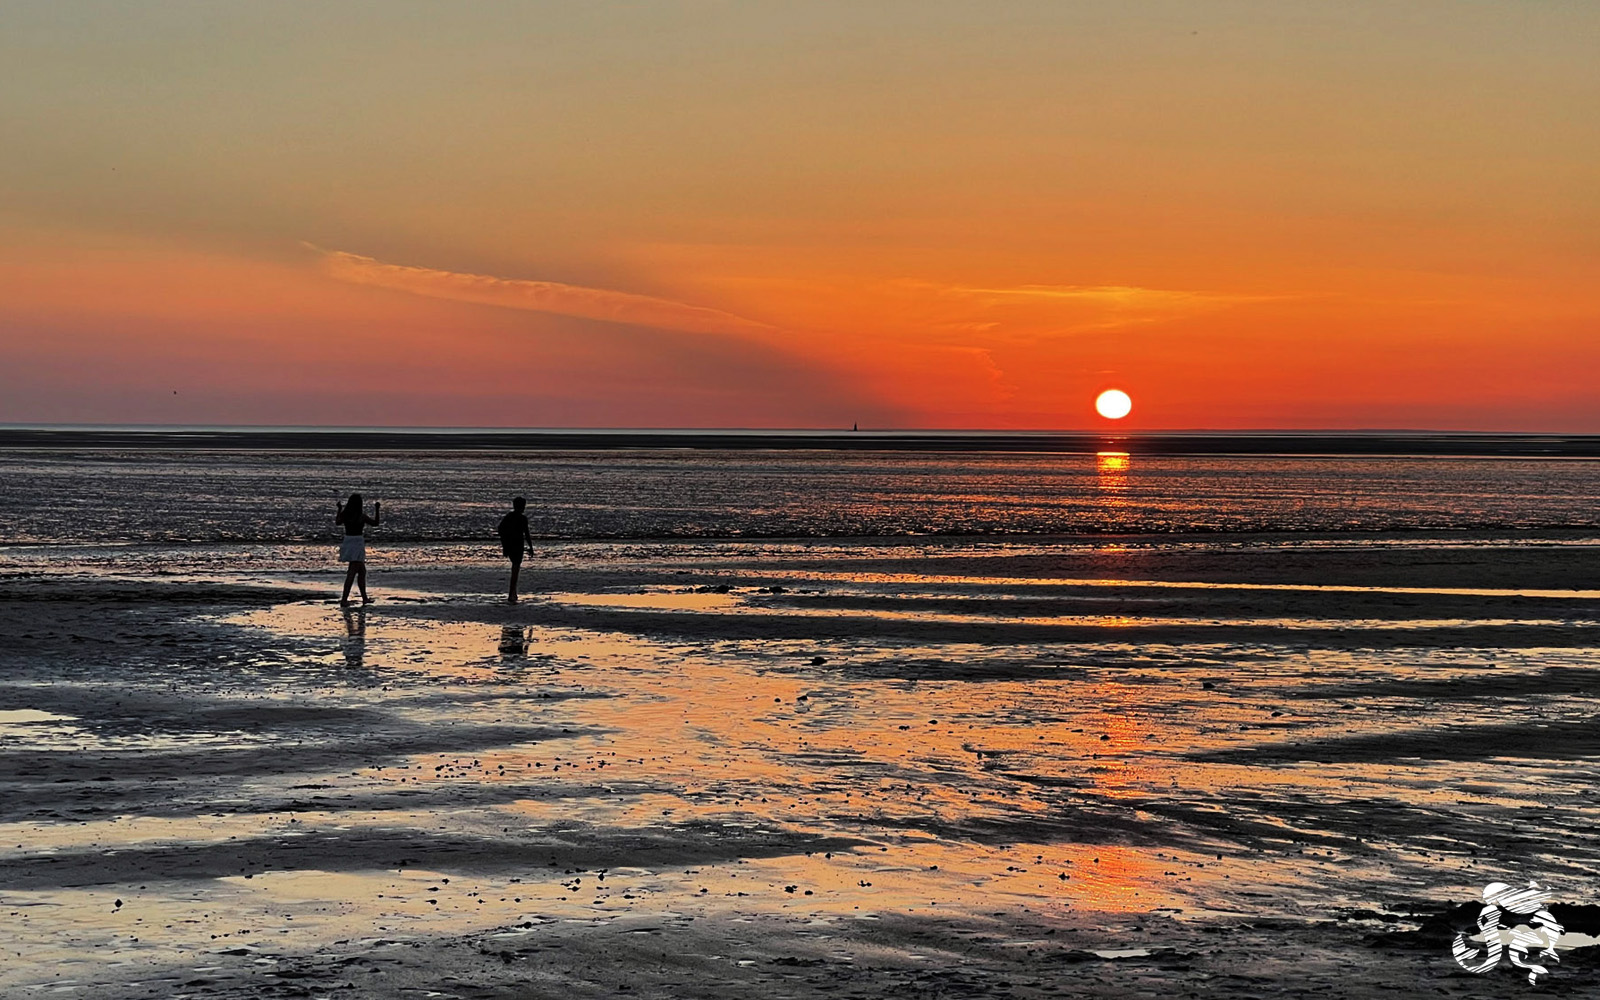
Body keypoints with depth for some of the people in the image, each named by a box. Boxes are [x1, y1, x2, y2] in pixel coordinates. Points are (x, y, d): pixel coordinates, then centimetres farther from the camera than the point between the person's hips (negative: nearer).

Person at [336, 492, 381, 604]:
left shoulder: (344, 515, 0)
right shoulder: (361, 516, -14)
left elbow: (337, 522, 21)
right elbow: (375, 522, -1)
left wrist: (339, 509, 31)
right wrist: (377, 510, 9)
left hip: (347, 542, 7)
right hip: (357, 543, -7)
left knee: (362, 571, 18)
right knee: (352, 573, -6)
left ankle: (364, 598, 23)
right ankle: (344, 599, -11)